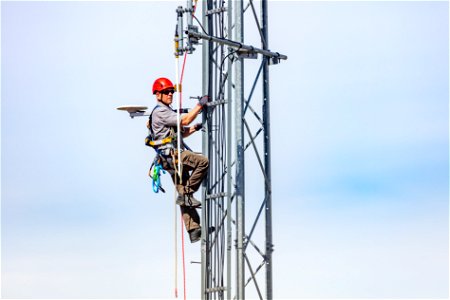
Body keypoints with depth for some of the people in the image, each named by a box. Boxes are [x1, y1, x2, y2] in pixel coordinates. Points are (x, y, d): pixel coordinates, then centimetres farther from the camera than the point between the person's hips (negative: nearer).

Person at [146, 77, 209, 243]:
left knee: (184, 199, 5)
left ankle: (193, 230, 4)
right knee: (203, 161, -25)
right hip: (172, 154, -10)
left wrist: (194, 128, 14)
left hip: (174, 157, 10)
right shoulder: (160, 111, -8)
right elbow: (184, 121, -16)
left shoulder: (166, 111, 26)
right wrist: (200, 105, -11)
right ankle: (187, 194, -19)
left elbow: (180, 133, 29)